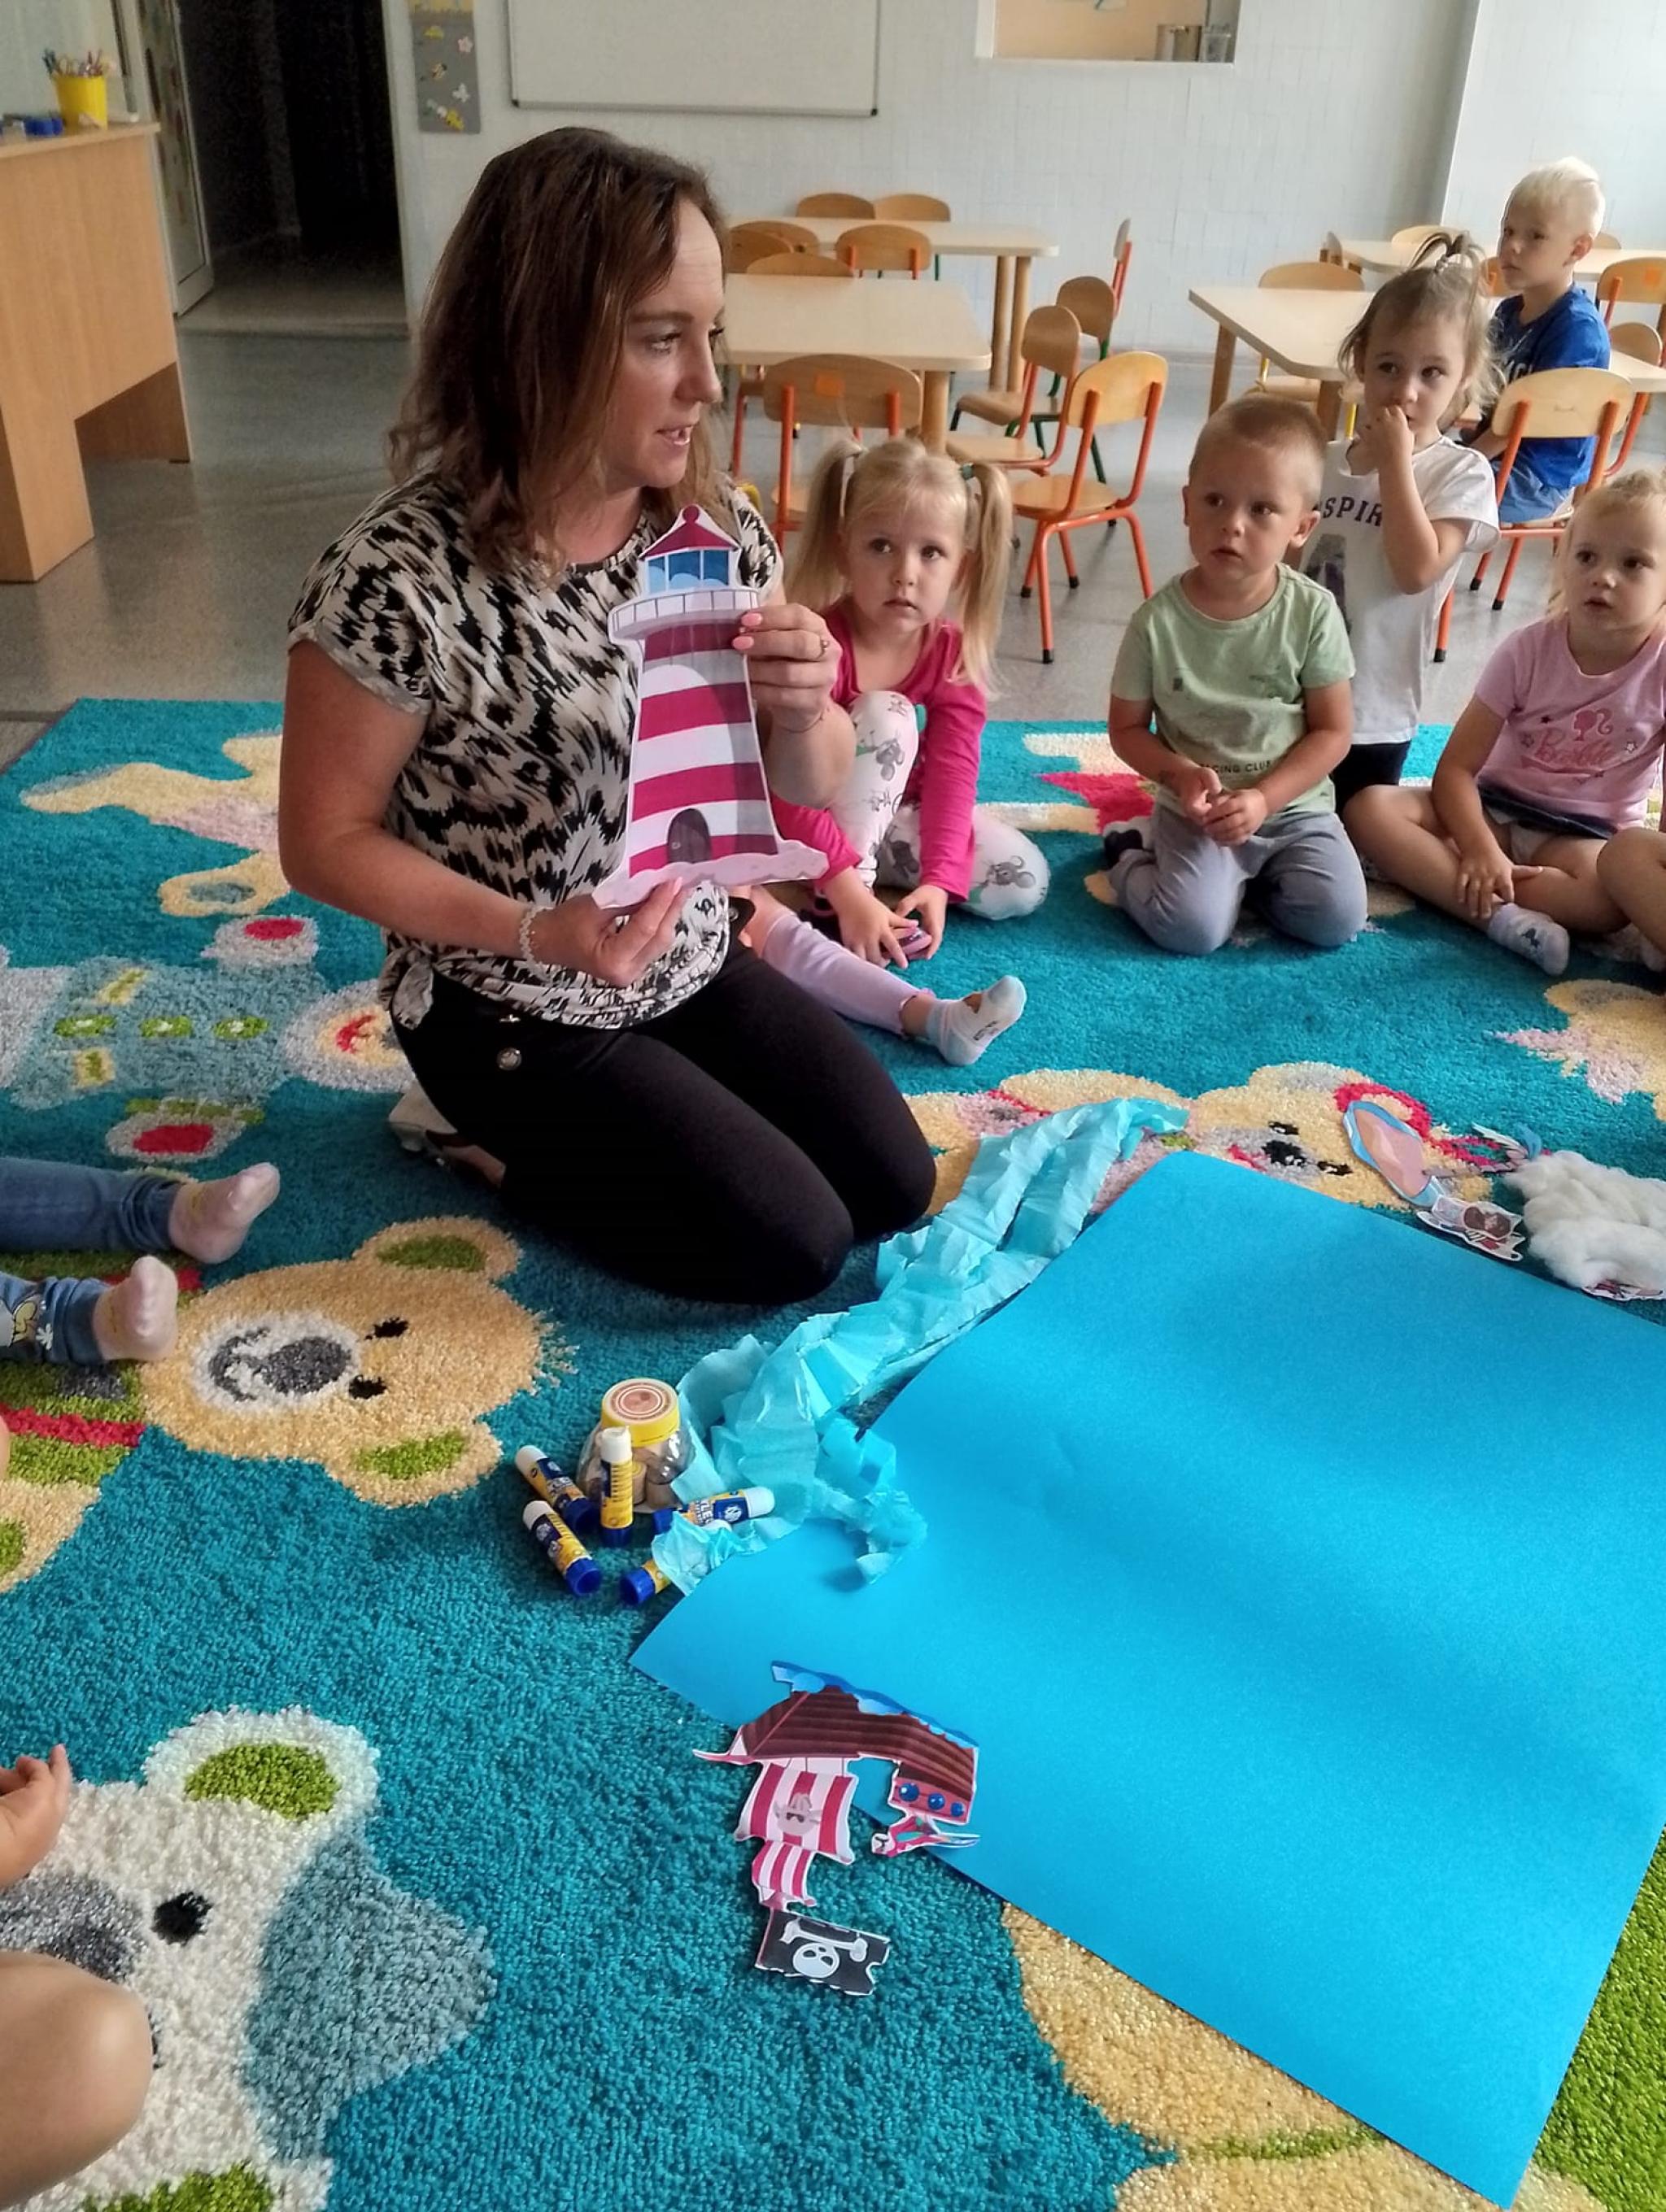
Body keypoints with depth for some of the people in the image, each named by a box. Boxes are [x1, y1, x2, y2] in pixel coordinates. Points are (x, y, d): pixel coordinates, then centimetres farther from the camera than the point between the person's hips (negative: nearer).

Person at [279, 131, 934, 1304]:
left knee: (896, 1187, 6)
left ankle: (574, 1139, 23)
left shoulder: (719, 526, -8)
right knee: (795, 1246, -9)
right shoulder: (400, 578, -25)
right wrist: (532, 934, -29)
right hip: (511, 1015, -6)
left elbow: (808, 786, 0)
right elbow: (325, 842, -16)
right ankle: (504, 1147, 12)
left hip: (697, 965, 6)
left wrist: (805, 710, -24)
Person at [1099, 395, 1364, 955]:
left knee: (1337, 920, -16)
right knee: (1192, 929, -22)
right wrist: (1182, 775, -19)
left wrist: (1264, 799, -17)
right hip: (1195, 809, -2)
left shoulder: (1312, 613, -10)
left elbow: (1332, 731, -5)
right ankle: (1133, 861, 10)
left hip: (1294, 806, 2)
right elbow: (1127, 728, -1)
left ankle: (1254, 871, 13)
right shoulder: (1158, 621, -12)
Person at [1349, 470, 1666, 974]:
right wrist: (1481, 849, -28)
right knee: (1371, 808, -25)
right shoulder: (1528, 650, -8)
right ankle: (1500, 913, -36)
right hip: (1494, 810, 2)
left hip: (1587, 836, -2)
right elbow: (1456, 767, -13)